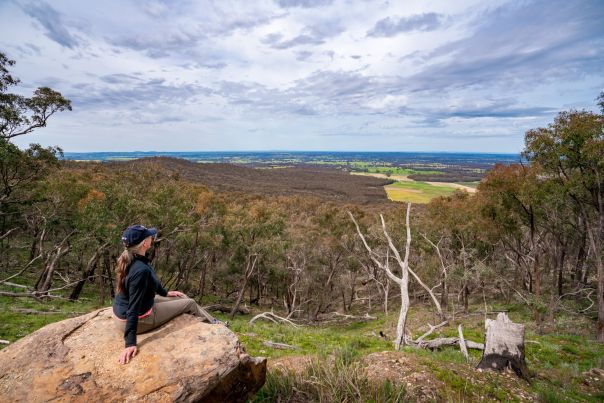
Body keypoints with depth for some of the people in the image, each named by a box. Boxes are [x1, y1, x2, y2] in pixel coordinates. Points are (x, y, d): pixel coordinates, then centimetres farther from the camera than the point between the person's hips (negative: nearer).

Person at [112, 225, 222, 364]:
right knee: (190, 303, 4)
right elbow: (134, 308, -33)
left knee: (181, 298, 20)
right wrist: (130, 343, -30)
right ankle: (216, 326, 30)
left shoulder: (130, 259, -4)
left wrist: (165, 293, 27)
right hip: (139, 318, -9)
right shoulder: (141, 270, -34)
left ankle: (213, 322, 35)